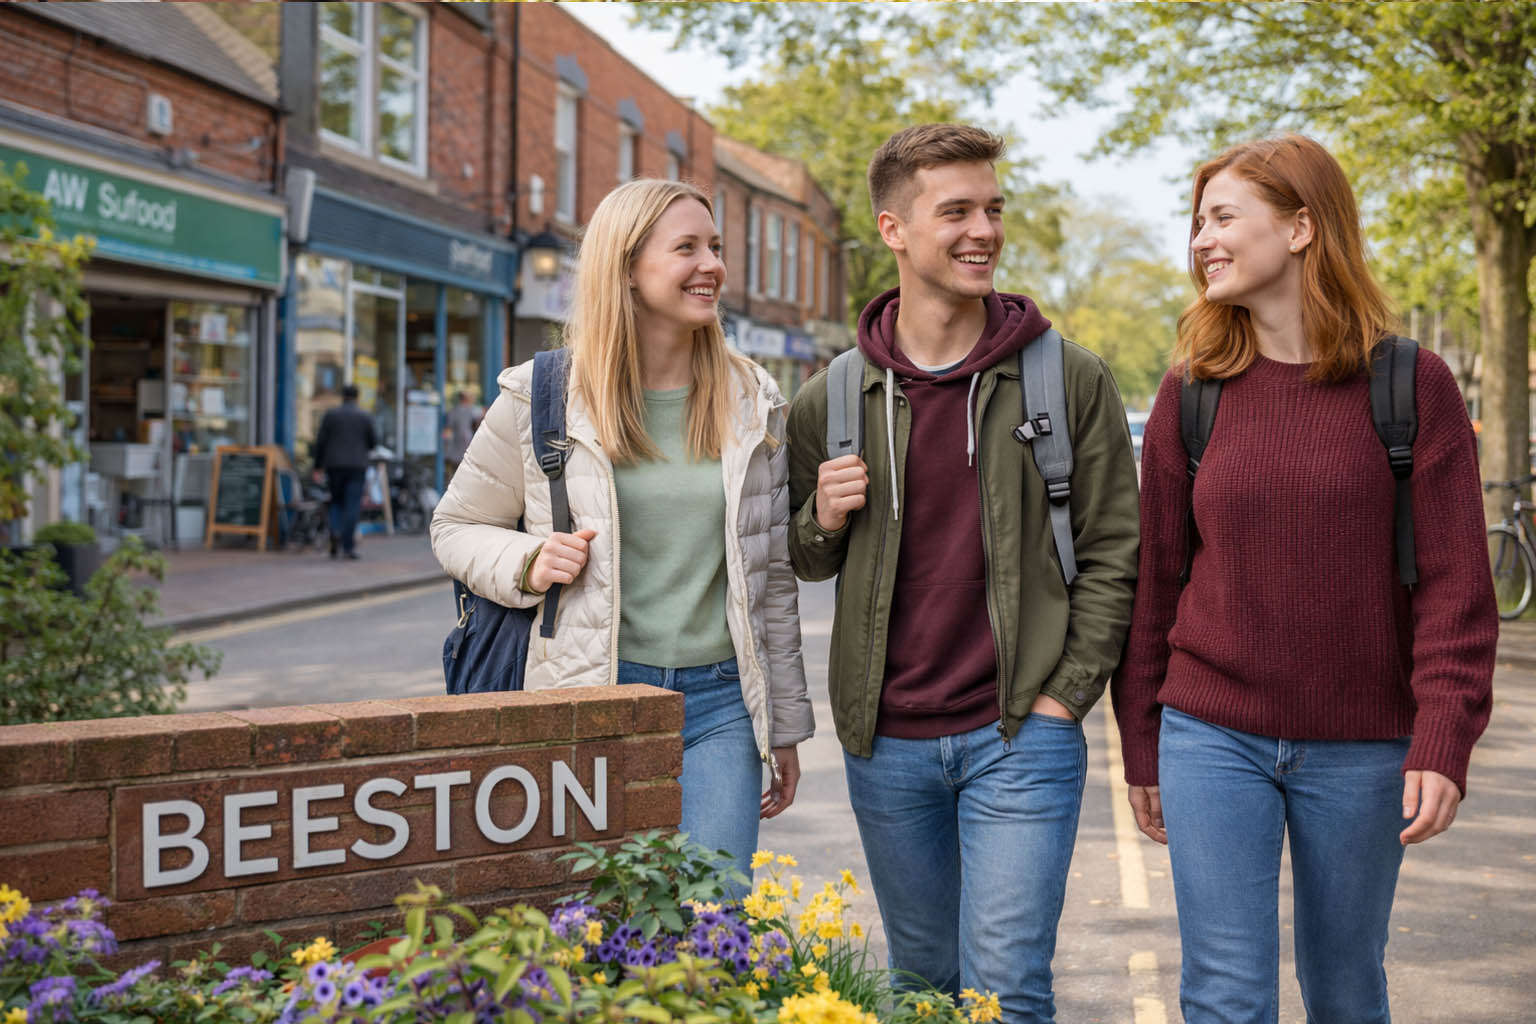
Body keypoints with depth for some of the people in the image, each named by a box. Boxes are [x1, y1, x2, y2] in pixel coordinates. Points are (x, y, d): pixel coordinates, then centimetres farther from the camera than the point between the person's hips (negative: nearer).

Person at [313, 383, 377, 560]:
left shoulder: (330, 414, 1)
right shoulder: (365, 417, 1)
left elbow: (321, 441, -2)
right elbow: (373, 443, 5)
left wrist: (318, 465, 5)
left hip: (335, 465, 1)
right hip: (357, 466, -1)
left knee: (336, 503, 16)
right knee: (352, 506, -1)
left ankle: (336, 533, -8)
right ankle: (348, 546, -7)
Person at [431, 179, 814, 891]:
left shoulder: (752, 403, 7)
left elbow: (773, 573, 11)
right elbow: (456, 528, 9)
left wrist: (785, 725, 12)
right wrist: (527, 565, -12)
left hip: (719, 702, 2)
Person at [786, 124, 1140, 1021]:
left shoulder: (1073, 381, -2)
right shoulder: (831, 400, 3)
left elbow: (1111, 553, 0)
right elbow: (806, 563, 15)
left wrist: (1061, 698, -8)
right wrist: (824, 522, -8)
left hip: (1020, 738, -3)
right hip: (886, 745, 3)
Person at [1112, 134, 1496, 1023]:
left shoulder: (1414, 386, -4)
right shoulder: (1191, 391, 2)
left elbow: (1455, 586, -5)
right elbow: (1155, 578, 6)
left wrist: (1443, 744, -14)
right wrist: (1142, 746, 6)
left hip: (1360, 750, -1)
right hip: (1211, 737, 1)